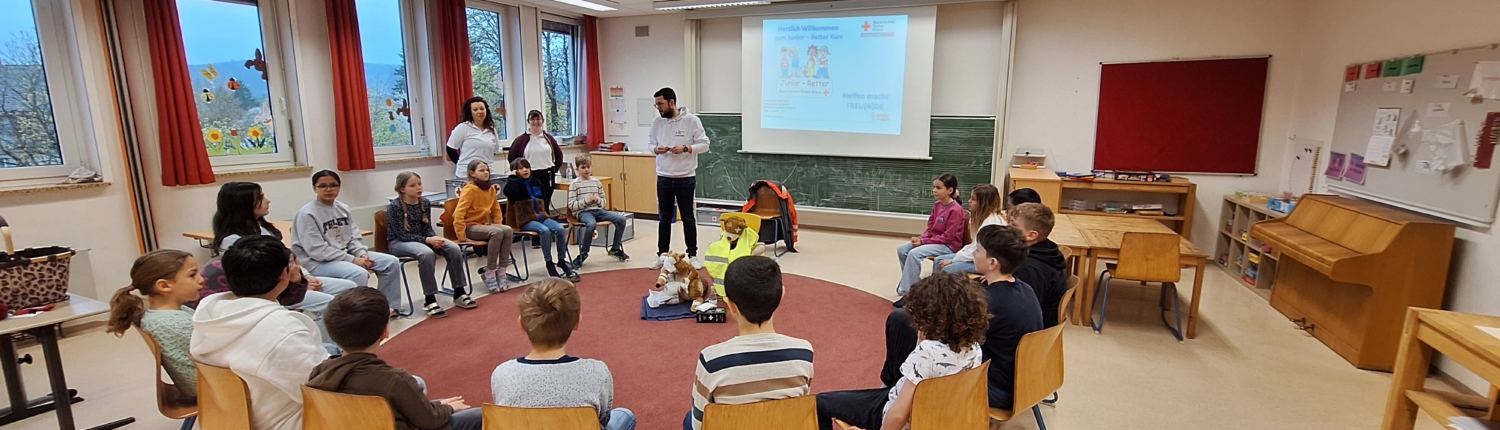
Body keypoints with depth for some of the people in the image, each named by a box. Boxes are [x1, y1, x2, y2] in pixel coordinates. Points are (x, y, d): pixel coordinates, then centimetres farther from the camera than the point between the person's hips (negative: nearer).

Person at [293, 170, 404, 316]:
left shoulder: (343, 208, 6)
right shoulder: (307, 213, -15)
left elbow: (354, 237, 10)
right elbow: (317, 250, -20)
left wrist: (362, 254, -11)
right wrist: (353, 260, -22)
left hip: (346, 254, 8)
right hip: (319, 262, -7)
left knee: (391, 262, -3)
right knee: (359, 273, -34)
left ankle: (388, 306, 7)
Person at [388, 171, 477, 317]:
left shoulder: (425, 203, 1)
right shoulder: (395, 206, -16)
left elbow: (427, 228, 4)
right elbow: (403, 235, -20)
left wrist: (434, 238, -19)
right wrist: (428, 240, -29)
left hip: (421, 238, 6)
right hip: (399, 242, -6)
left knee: (454, 248, -18)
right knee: (427, 253, -37)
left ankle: (459, 293, -10)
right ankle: (430, 300, -28)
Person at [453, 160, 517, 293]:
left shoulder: (491, 189, 7)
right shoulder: (470, 189, -15)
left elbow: (496, 209, 20)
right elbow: (459, 213, -21)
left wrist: (498, 226, 6)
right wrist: (461, 236, -23)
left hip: (484, 224, 7)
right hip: (470, 226, -7)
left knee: (508, 230, -22)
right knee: (496, 233, -32)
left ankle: (501, 272, -16)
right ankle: (489, 273, -21)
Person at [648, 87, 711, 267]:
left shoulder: (691, 120, -7)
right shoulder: (657, 122, 3)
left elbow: (704, 144, -6)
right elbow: (649, 143, 9)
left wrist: (686, 148, -21)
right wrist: (656, 149, -13)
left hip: (686, 178, -3)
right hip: (663, 178, 3)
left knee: (688, 218, 6)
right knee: (664, 218, 12)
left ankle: (693, 255, 17)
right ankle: (662, 255, 22)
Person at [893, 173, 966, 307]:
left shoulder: (956, 210, -19)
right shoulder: (937, 205, 6)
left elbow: (947, 237, -20)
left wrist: (923, 241, -20)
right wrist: (921, 238, -8)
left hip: (948, 246, -9)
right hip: (933, 241, 9)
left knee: (914, 253, -29)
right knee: (901, 250, -5)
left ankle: (907, 292, -24)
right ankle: (913, 283, 7)